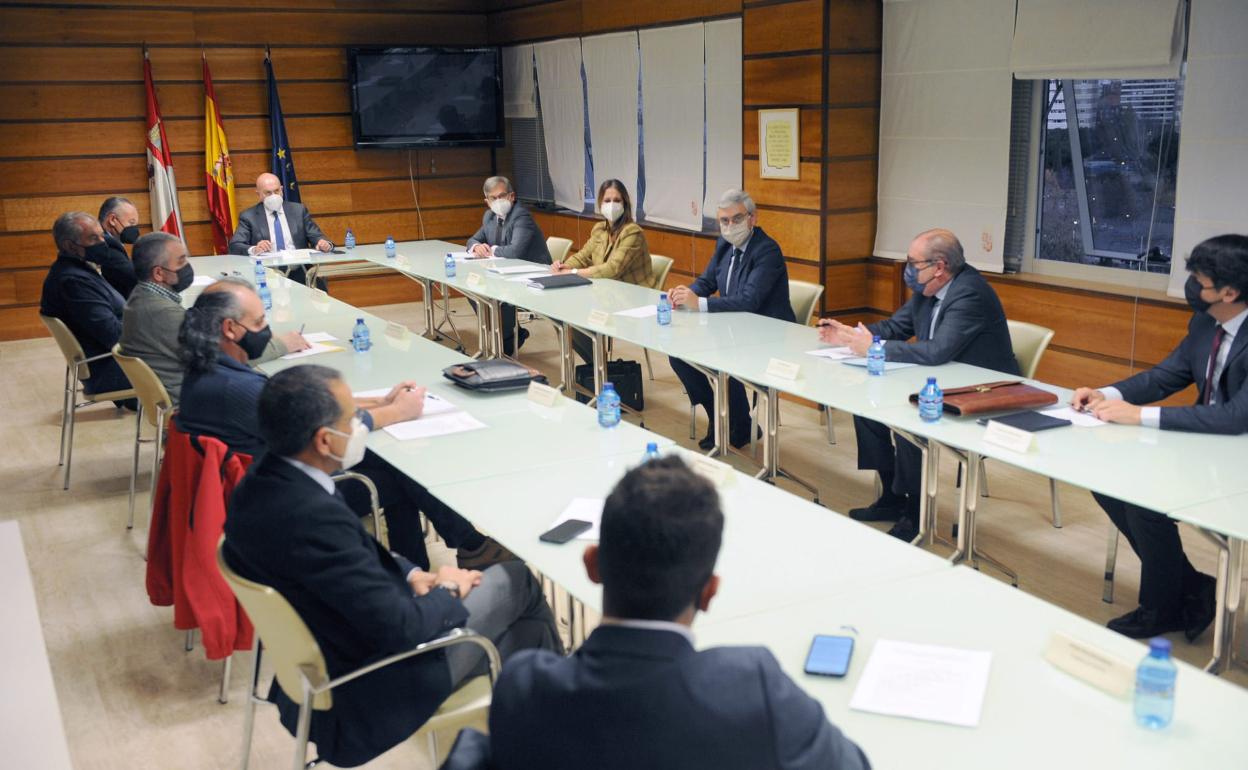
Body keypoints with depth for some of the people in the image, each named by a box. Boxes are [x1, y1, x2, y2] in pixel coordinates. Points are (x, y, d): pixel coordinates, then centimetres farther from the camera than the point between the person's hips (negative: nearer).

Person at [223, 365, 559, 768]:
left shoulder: (265, 479, -7)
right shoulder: (313, 517, -36)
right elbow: (399, 628, -30)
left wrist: (411, 574, -3)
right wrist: (447, 591, -10)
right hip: (362, 693, -8)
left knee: (527, 633, 17)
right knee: (516, 580, 9)